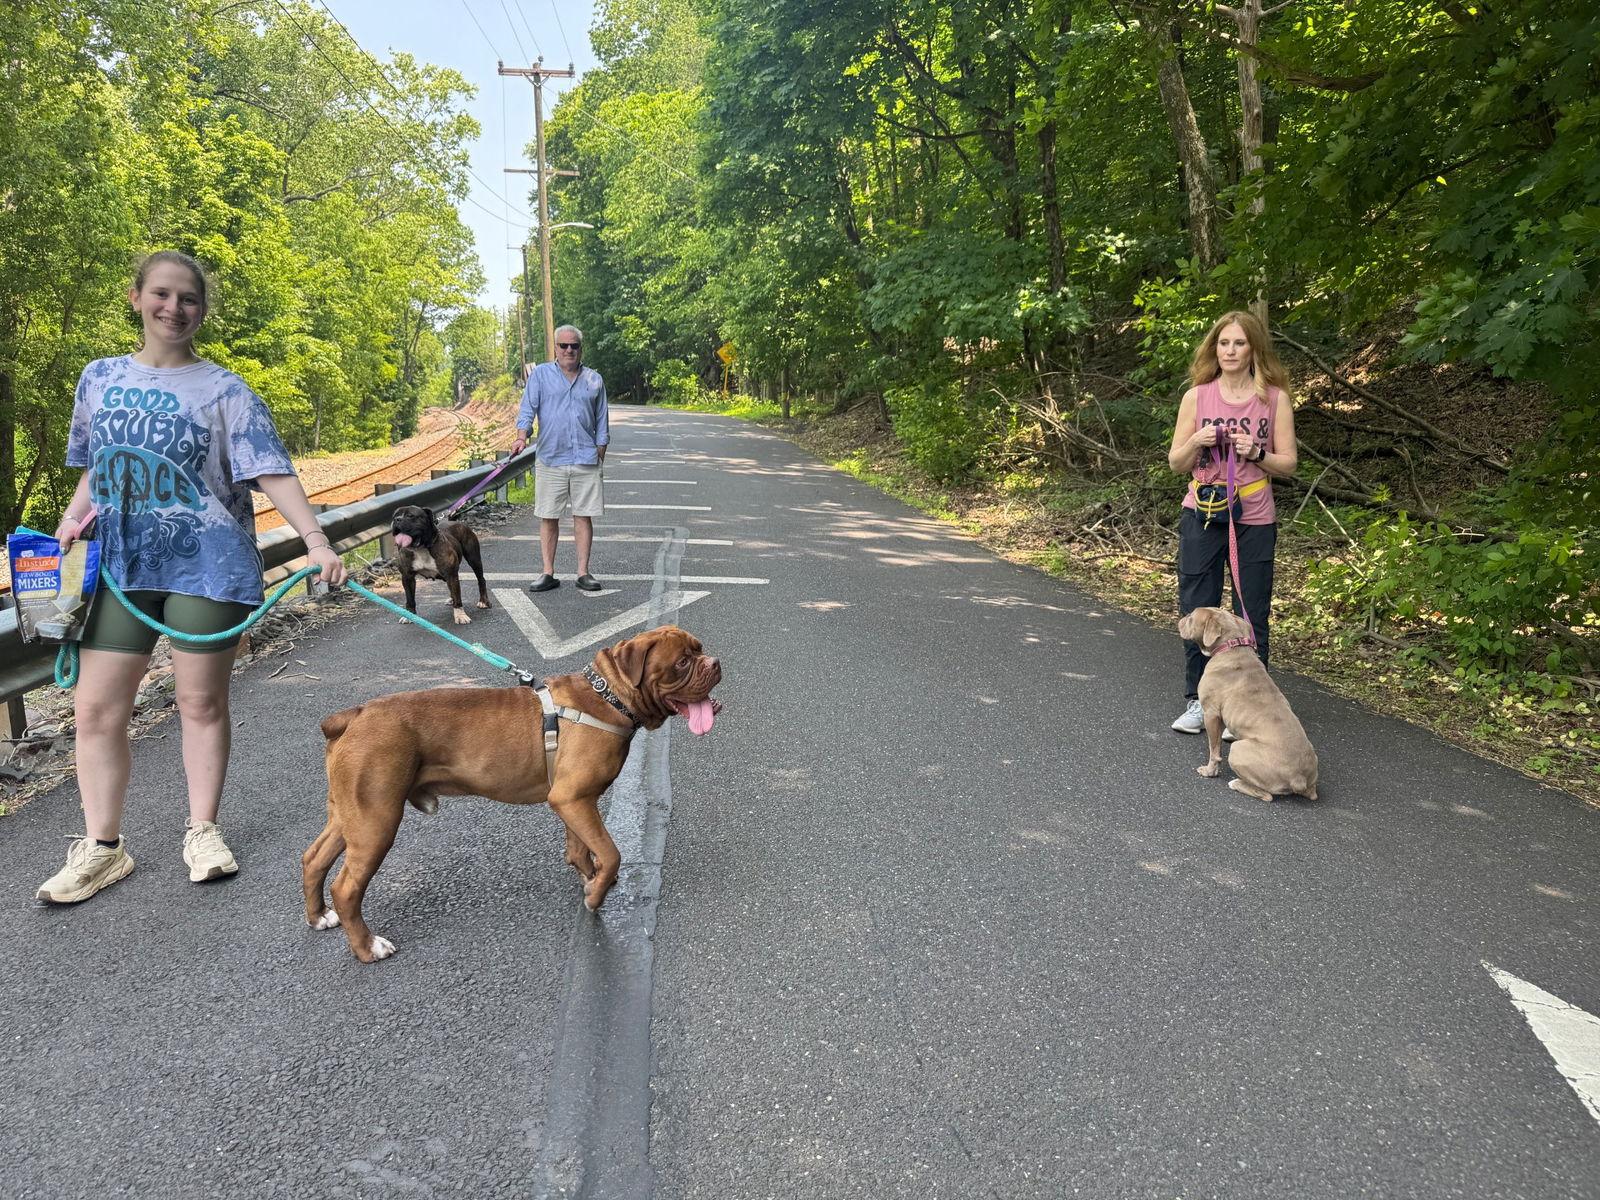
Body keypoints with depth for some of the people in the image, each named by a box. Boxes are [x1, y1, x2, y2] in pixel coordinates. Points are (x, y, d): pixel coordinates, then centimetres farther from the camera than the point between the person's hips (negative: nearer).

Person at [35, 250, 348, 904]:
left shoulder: (224, 390, -4)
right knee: (96, 707, 4)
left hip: (205, 563, -4)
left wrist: (316, 541, -26)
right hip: (119, 565, 4)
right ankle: (101, 846, 17)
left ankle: (202, 832, 21)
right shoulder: (101, 377, 9)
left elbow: (272, 471, -14)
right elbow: (95, 466, 19)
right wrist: (72, 519, 1)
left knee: (203, 703, 6)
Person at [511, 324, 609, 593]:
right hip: (550, 460, -1)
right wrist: (522, 437, -20)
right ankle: (548, 574, 9)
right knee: (548, 518, 2)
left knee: (584, 516, 2)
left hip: (586, 461, 1)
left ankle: (583, 573, 10)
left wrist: (600, 458, 11)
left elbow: (602, 422, 15)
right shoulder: (541, 374, 7)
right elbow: (527, 409, -2)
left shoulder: (594, 379, 12)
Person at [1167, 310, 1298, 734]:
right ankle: (1197, 701, 16)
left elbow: (1288, 462, 2)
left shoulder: (1274, 398, 0)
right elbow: (1176, 462, 5)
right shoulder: (1198, 396, 2)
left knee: (1252, 615, 3)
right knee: (1196, 610, 4)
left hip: (1254, 520, -1)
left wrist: (1256, 453, -16)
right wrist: (1196, 443, -14)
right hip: (1201, 515, 1)